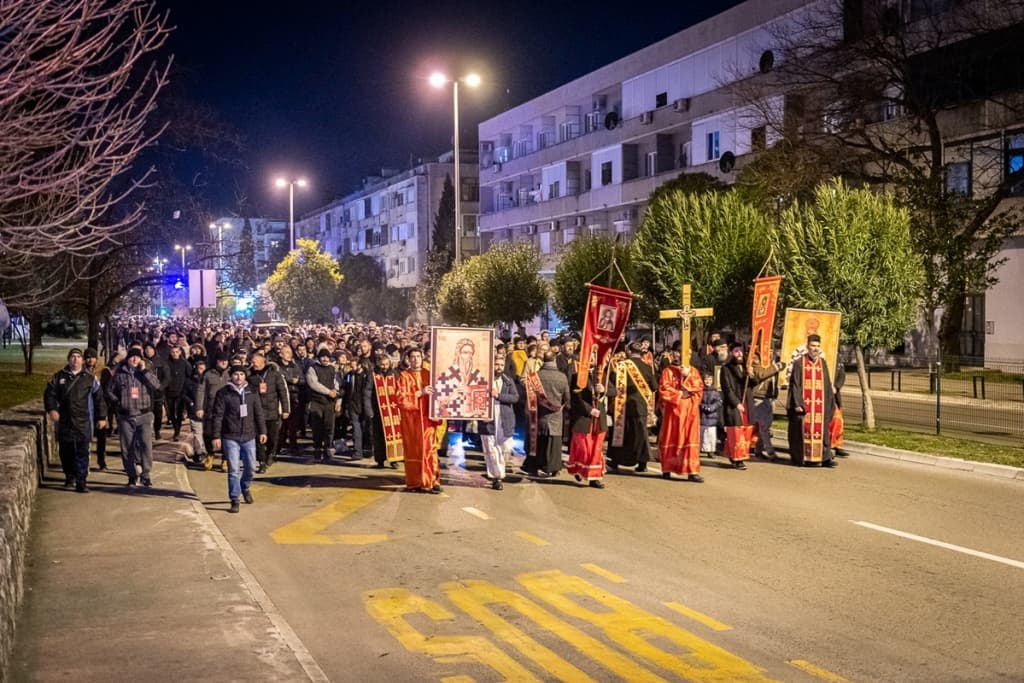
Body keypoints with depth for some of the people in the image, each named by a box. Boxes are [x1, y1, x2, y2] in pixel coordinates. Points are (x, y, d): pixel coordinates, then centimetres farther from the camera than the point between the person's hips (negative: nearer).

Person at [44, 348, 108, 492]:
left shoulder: (90, 378, 7)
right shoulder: (59, 377, 10)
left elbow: (99, 398, 8)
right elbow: (49, 393, 7)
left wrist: (101, 417, 6)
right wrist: (51, 409, -10)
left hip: (83, 421, -2)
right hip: (64, 421, 2)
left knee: (82, 452, -7)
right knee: (65, 451, 10)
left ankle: (81, 482, -6)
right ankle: (69, 477, 28)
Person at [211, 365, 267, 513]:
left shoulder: (251, 393, 6)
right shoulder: (223, 394, -4)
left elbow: (258, 413, 10)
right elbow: (217, 416, -4)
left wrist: (262, 431, 6)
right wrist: (216, 436, -7)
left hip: (249, 436, 3)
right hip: (230, 437, -3)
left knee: (250, 466, 10)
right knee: (233, 469, -5)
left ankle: (245, 488, 38)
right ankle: (234, 500, 2)